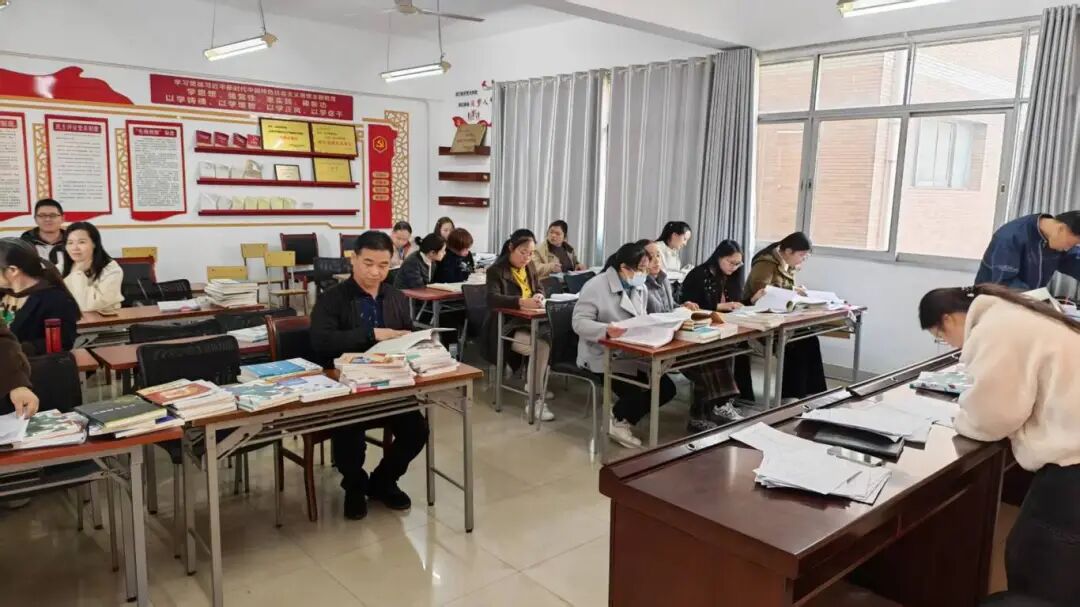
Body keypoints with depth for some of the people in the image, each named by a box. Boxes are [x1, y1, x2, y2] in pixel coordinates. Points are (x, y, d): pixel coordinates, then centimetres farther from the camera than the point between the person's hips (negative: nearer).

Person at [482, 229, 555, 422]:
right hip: (506, 327, -7)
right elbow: (492, 299, -24)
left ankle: (533, 386, -6)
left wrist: (539, 297, -5)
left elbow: (539, 289, 22)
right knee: (542, 346, -31)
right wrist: (521, 302, -39)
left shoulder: (530, 267, 13)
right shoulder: (496, 270, -9)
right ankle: (535, 401, -20)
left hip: (528, 322, 7)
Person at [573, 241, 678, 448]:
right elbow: (579, 322, -19)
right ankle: (617, 421, 9)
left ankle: (622, 419, 12)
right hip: (604, 356, -8)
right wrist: (606, 330, -37)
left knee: (667, 389, -5)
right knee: (635, 393, -23)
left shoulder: (640, 288, 9)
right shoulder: (596, 287, -15)